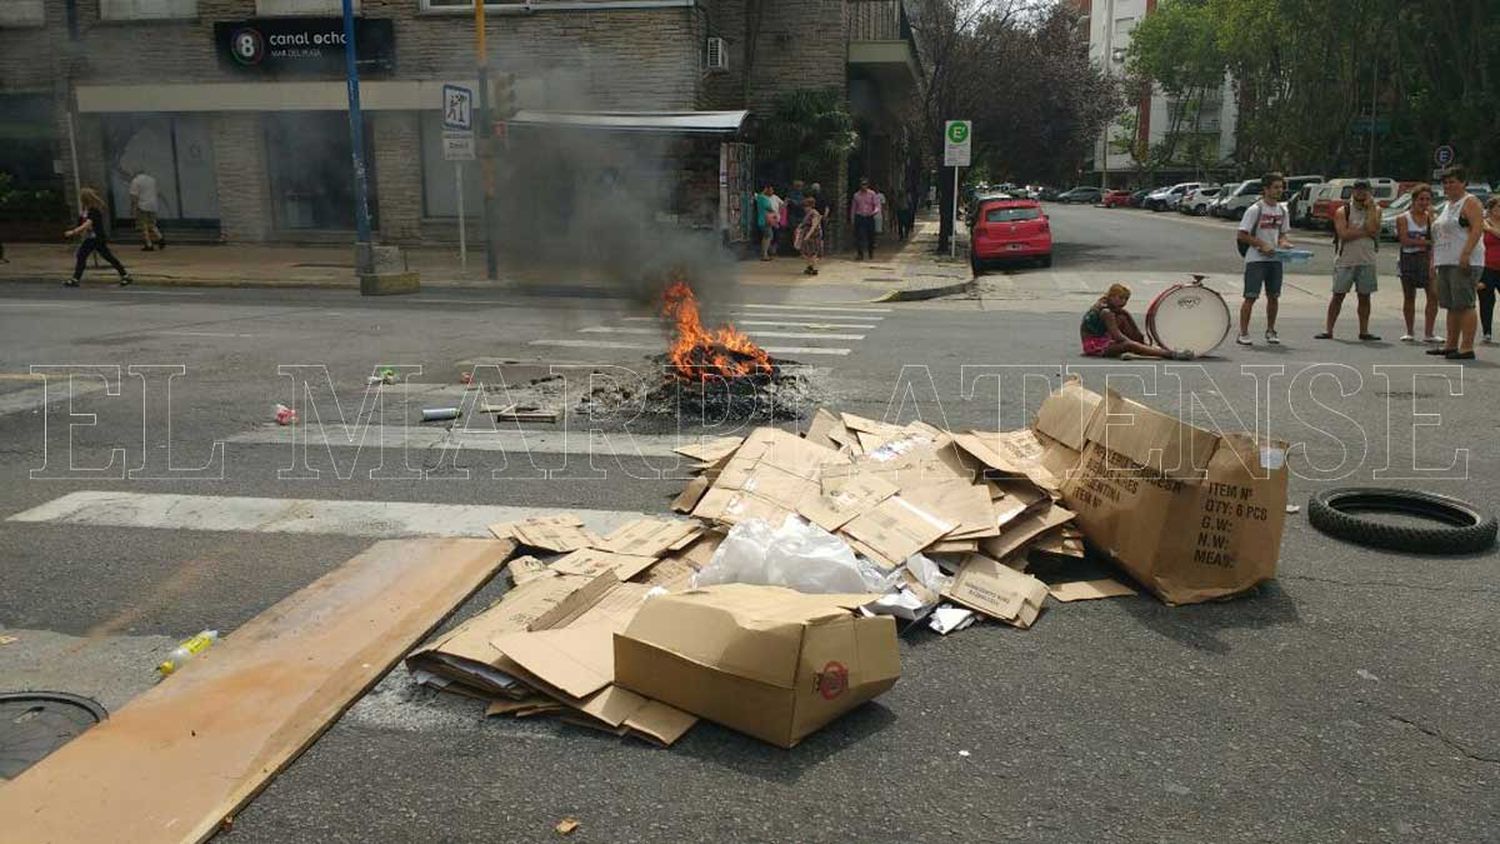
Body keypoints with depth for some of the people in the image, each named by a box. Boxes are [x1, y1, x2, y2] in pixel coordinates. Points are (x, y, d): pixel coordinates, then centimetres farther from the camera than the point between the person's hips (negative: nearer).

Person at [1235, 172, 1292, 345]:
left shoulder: (1283, 210, 11)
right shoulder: (1255, 210, -8)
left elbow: (1282, 232, 21)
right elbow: (1242, 235, -11)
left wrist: (1283, 242, -1)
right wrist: (1263, 245, -17)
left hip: (1275, 259, 6)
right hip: (1256, 259, -6)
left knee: (1274, 296, 8)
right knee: (1251, 297, -8)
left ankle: (1270, 331, 19)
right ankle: (1243, 333, -4)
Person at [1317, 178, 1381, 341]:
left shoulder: (1375, 210, 6)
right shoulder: (1342, 212, 0)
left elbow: (1374, 230, -12)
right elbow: (1343, 234, -15)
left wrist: (1371, 209, -9)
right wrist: (1364, 232, -12)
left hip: (1367, 261, 2)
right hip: (1345, 260, -2)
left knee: (1364, 297, 6)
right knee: (1338, 295, 1)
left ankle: (1364, 331, 12)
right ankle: (1328, 330, 4)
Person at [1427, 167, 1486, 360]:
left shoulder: (1469, 202, -6)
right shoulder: (1449, 205, 22)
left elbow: (1478, 228, -17)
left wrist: (1466, 254, -26)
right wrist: (1434, 260, 20)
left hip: (1464, 263, -9)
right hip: (1446, 263, 9)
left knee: (1464, 305, -11)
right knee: (1452, 306, 12)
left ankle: (1467, 348, -11)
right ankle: (1451, 344, 17)